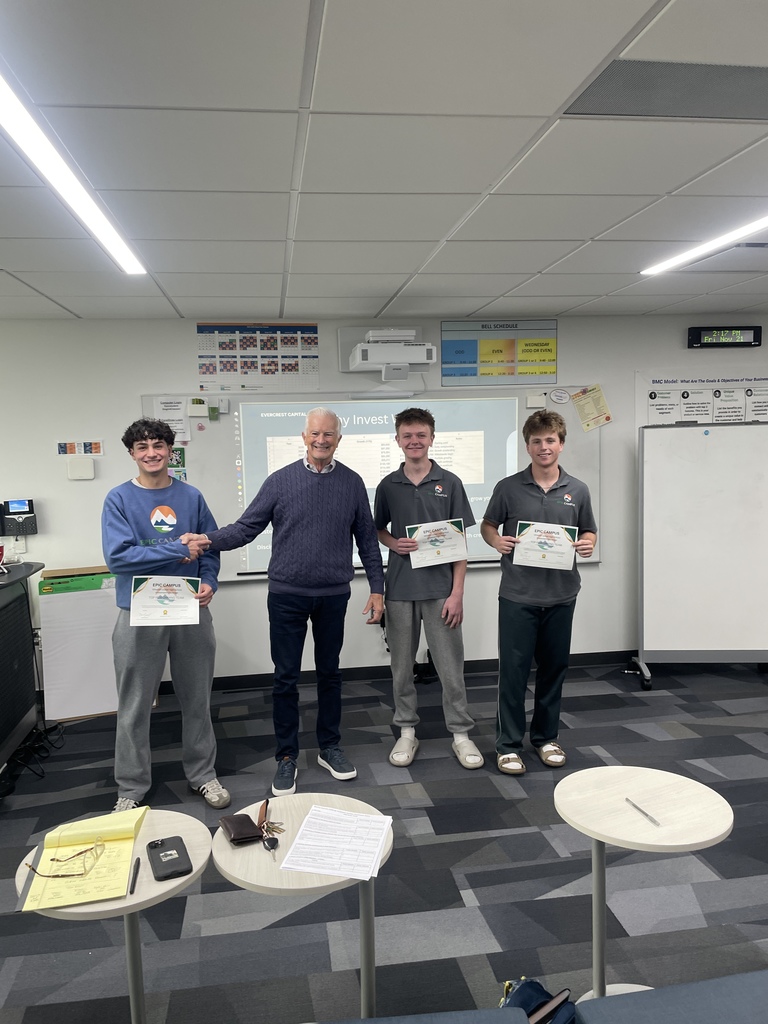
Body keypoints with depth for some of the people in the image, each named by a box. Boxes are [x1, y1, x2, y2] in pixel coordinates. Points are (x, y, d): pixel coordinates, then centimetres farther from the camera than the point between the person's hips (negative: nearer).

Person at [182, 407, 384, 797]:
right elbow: (247, 527, -5)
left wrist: (377, 588, 4)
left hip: (333, 596, 1)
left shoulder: (351, 483, 2)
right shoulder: (280, 481, -3)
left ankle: (329, 747, 30)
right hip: (287, 595, -1)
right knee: (286, 678, 6)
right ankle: (287, 757, 20)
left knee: (329, 674, 14)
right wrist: (208, 540, -22)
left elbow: (366, 539, 6)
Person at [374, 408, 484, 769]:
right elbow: (378, 530, 17)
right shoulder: (388, 486, 4)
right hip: (400, 589, 2)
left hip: (440, 589, -2)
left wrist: (457, 593, -8)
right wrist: (394, 544, -7)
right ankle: (407, 731, 25)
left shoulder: (449, 483, -2)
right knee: (401, 666, 11)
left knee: (451, 666, 4)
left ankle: (461, 733, 19)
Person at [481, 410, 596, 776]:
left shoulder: (577, 490, 4)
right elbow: (487, 525, 8)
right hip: (517, 594, -2)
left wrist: (587, 545, -9)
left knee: (554, 668, 13)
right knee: (513, 669, 1)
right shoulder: (509, 488, -2)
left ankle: (546, 737, 30)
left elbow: (589, 532, 14)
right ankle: (508, 744, 15)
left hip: (561, 594, 3)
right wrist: (497, 541, -13)